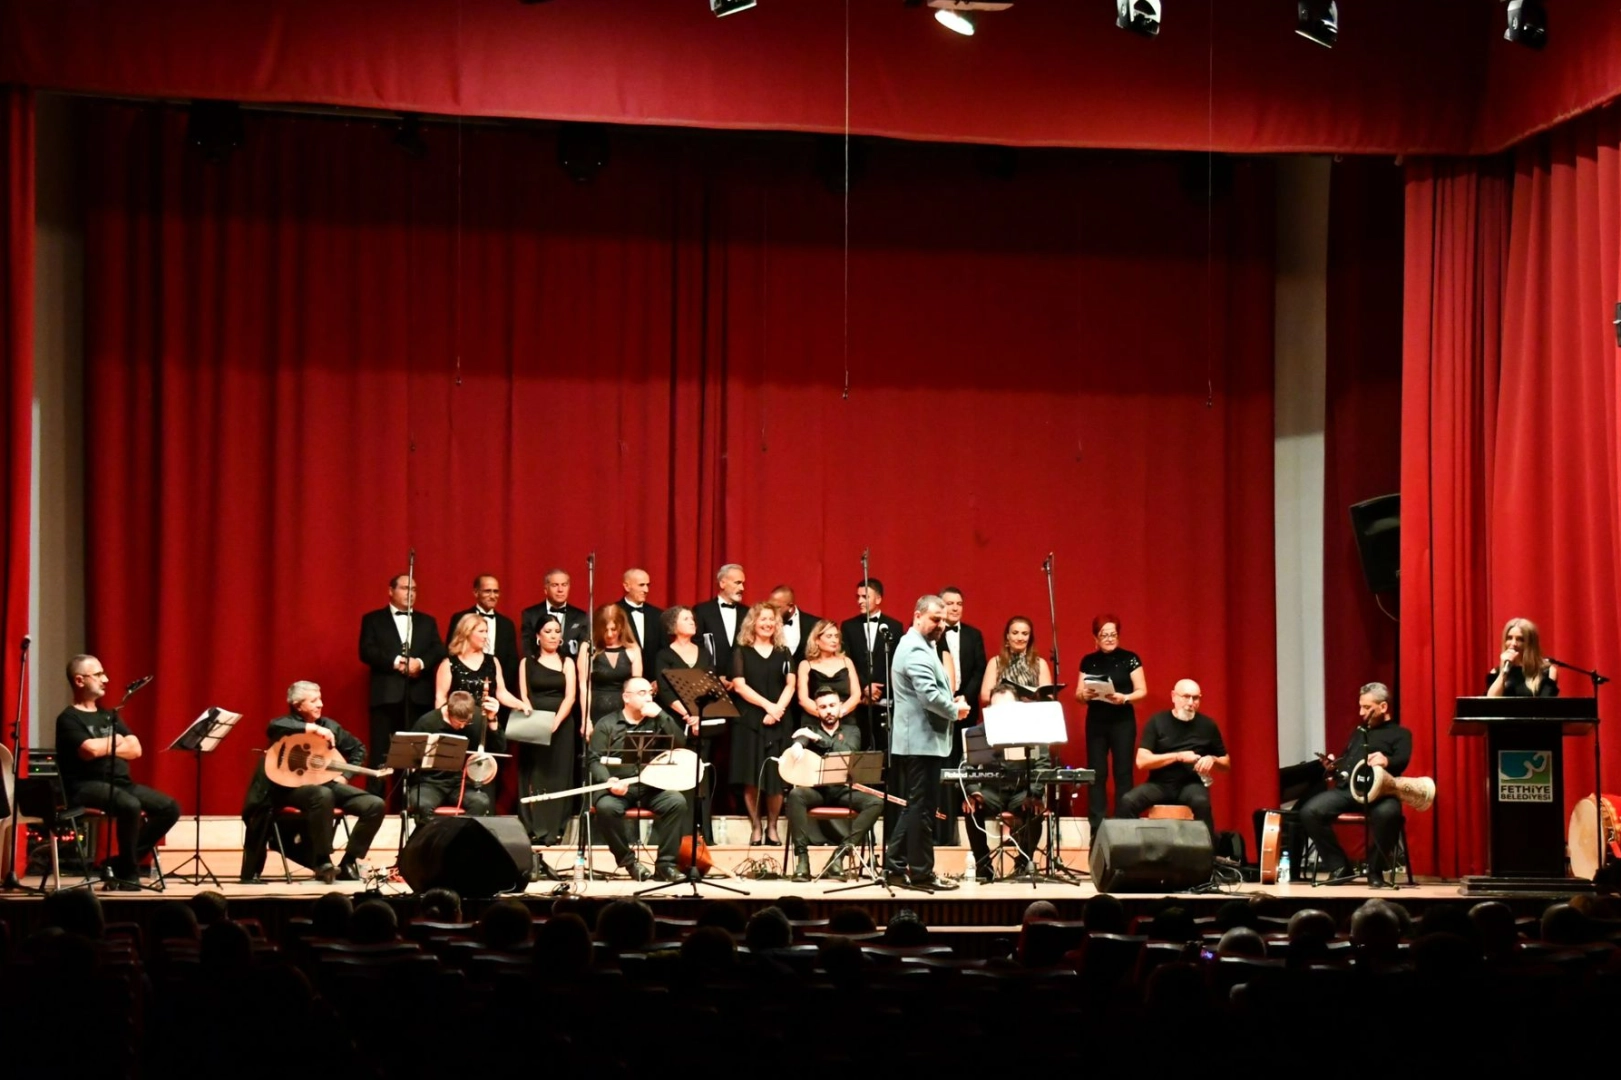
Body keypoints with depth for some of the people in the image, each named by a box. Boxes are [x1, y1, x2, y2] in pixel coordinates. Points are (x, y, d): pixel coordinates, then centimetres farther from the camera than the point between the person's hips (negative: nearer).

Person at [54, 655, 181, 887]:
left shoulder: (108, 715, 21)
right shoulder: (69, 719, -2)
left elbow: (135, 750, 9)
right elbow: (90, 750, -20)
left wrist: (104, 747, -7)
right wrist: (115, 742, -1)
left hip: (120, 783, 8)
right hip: (87, 786, -8)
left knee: (170, 808, -7)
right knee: (130, 806, -36)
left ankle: (119, 864, -4)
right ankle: (129, 873, -18)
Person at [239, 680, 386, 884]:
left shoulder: (329, 725, 11)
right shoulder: (287, 723, -6)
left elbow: (358, 748, 23)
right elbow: (274, 728, -33)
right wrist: (313, 728, -33)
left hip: (325, 783, 6)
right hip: (291, 786, -6)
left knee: (375, 805, -12)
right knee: (323, 795, -41)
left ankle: (348, 863, -3)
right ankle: (322, 862, -28)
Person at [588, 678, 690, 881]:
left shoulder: (657, 721, 14)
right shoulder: (607, 725, 6)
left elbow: (680, 743, -1)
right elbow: (596, 760, -2)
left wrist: (661, 715, -8)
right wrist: (608, 781, -22)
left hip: (652, 787, 2)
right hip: (618, 787, -2)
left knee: (677, 802, -27)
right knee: (606, 807, -35)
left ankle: (665, 864, -18)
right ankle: (629, 861, -14)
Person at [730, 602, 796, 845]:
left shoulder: (783, 652, 13)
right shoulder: (742, 652, 6)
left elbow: (790, 685, 4)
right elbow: (739, 686, -4)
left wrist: (778, 708, -13)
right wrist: (767, 705, -14)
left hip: (778, 722, 2)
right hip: (750, 720, -2)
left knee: (776, 777, -2)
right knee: (752, 778, -6)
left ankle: (772, 828, 7)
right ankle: (755, 828, 1)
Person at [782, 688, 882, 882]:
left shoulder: (851, 731, 17)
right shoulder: (809, 731, 16)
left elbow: (849, 751, -6)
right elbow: (798, 741, -9)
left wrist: (818, 739, -13)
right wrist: (797, 745, -35)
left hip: (843, 789, 1)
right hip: (816, 788, -1)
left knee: (876, 802, -27)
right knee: (795, 795, -35)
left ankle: (840, 854, -30)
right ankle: (802, 857, -33)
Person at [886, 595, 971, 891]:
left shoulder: (916, 646, 18)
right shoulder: (916, 650, -16)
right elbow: (930, 695, -27)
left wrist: (951, 701, 9)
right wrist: (955, 710, -10)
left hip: (916, 741, 11)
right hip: (922, 741, -11)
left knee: (914, 807, 14)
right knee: (922, 808, -5)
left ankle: (896, 866, 17)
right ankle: (921, 873, -1)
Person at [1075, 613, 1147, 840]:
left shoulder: (1129, 659, -2)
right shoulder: (1088, 661, 7)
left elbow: (1142, 691, -4)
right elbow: (1078, 695, 8)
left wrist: (1124, 698, -22)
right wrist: (1084, 695, -15)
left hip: (1123, 721, -3)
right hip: (1095, 722, 3)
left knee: (1123, 772, -1)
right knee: (1096, 772, 1)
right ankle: (1096, 826, 3)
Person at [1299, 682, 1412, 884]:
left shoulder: (1400, 734, 12)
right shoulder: (1358, 732, 32)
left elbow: (1402, 761, -8)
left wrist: (1386, 761, -32)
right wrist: (1334, 766, 12)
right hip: (1346, 788, 6)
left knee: (1387, 813, -41)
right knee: (1309, 812, -22)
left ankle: (1375, 869, -16)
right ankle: (1339, 865, -7)